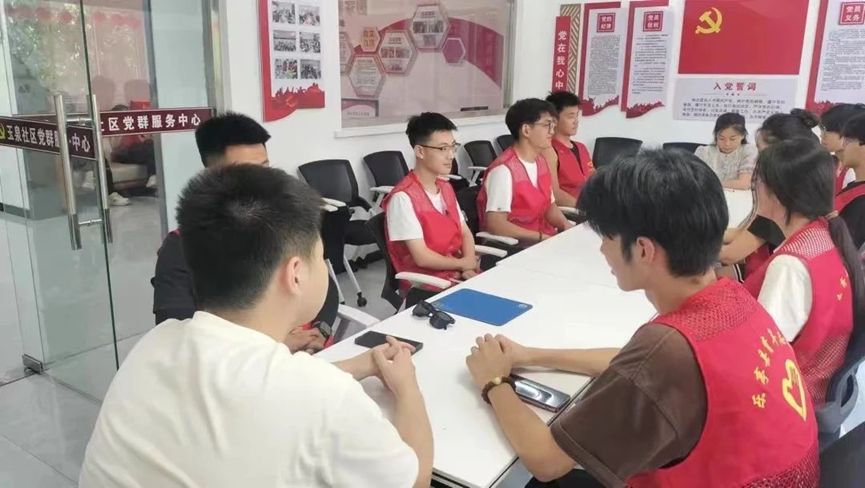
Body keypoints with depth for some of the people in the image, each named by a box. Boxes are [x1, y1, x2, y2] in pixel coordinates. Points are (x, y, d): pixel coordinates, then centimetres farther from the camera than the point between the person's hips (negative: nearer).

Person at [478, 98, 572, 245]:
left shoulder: (541, 162, 8)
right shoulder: (504, 169, -19)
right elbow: (496, 225, -24)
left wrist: (566, 226, -5)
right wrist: (542, 237, -22)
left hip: (544, 239, 8)